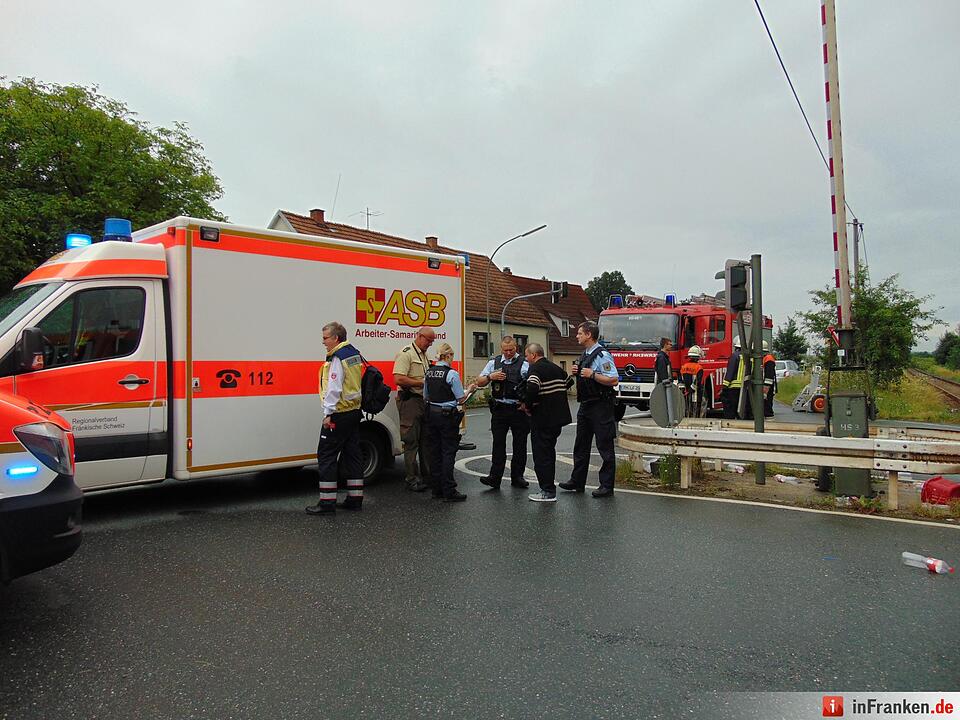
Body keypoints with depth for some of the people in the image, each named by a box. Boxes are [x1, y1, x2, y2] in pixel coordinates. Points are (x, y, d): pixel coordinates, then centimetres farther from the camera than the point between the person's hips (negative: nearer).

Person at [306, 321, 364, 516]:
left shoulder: (337, 358, -15)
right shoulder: (356, 354, 13)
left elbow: (334, 388, -21)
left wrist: (328, 413, -19)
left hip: (339, 414, -9)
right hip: (355, 411, 9)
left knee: (326, 455, -3)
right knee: (352, 453, 12)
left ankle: (327, 502, -2)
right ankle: (355, 498, 17)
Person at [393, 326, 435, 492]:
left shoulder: (424, 355, 19)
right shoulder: (406, 353, -9)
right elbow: (398, 379, -21)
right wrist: (423, 383, -16)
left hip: (424, 401, 9)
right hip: (410, 402, -9)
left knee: (426, 440, 12)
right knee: (411, 442, -4)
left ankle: (427, 476, 21)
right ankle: (412, 480, 3)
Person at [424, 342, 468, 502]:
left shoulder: (429, 372, 6)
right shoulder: (451, 373, -14)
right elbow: (461, 399, -11)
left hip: (432, 414, 6)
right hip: (447, 416, -6)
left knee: (435, 451, 12)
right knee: (448, 453, -2)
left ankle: (437, 488, 19)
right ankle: (449, 492, -1)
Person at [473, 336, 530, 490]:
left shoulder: (524, 364, -1)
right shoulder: (494, 362, 10)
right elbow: (479, 382, 11)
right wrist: (491, 376, -8)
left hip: (519, 409, -2)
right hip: (499, 409, 2)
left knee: (520, 444, 6)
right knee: (498, 443, 1)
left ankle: (517, 476, 17)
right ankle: (495, 477, 3)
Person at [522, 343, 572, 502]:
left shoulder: (536, 369, -14)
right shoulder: (557, 368, 13)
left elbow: (532, 389, -29)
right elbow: (567, 383, 19)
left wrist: (527, 405, -13)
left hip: (542, 419, -9)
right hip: (558, 417, 9)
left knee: (541, 455, -1)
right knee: (549, 452, 19)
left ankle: (548, 492, 0)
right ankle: (549, 487, 27)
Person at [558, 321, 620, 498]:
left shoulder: (602, 355, -14)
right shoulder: (584, 355, 14)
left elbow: (614, 380, -22)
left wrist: (592, 375, -23)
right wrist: (577, 373, 6)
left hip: (600, 406, -9)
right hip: (585, 405, 9)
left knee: (605, 447, 0)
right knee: (581, 445, 14)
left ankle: (606, 485, 8)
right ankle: (577, 482, 23)